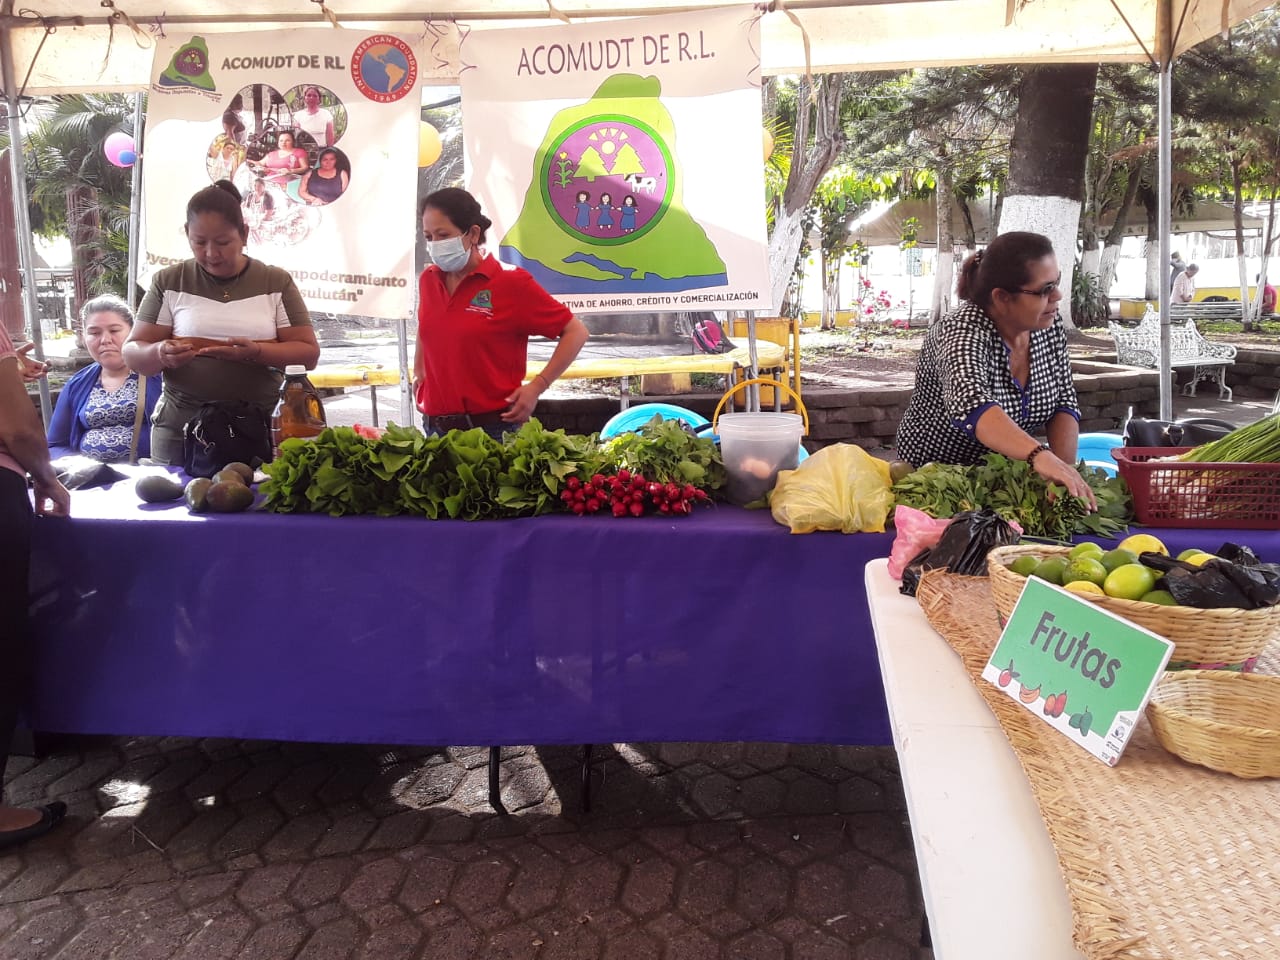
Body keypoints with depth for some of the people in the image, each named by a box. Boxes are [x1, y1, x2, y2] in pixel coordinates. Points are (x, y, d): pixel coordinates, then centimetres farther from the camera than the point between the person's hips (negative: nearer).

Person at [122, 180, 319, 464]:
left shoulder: (276, 282, 4)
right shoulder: (169, 282, 5)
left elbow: (308, 353, -1)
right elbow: (133, 353, 5)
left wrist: (255, 352, -19)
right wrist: (160, 354, -18)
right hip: (180, 430, 1)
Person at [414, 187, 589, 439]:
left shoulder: (511, 282, -10)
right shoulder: (428, 280, 6)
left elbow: (575, 332, -6)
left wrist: (536, 387, -12)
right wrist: (419, 373, 16)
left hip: (494, 429, -5)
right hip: (436, 428, 5)